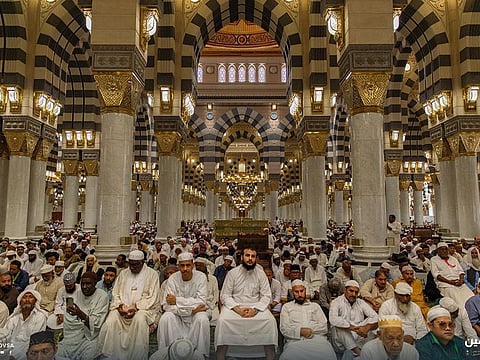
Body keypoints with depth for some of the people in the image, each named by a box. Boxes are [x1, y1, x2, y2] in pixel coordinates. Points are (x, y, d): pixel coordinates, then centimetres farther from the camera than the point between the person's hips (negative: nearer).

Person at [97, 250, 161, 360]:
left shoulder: (152, 274, 2)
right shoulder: (123, 274, 17)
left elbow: (152, 298, -4)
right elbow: (115, 294, 14)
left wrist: (135, 307, -16)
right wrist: (120, 305, -7)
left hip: (143, 308, -3)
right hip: (122, 308, 4)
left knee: (140, 319, -36)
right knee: (110, 321, -26)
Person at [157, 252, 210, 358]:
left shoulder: (201, 277, -12)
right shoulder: (172, 279, -9)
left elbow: (201, 302, -21)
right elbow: (166, 305, -16)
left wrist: (177, 300, -21)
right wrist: (191, 308, -25)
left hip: (196, 312, -1)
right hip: (178, 313, 1)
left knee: (202, 319, -32)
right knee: (165, 319, -27)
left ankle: (201, 354, -11)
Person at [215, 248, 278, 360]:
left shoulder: (260, 273, 2)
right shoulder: (232, 273, 0)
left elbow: (266, 296, 0)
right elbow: (225, 295, -2)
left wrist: (255, 309, -17)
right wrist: (237, 309, -17)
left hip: (256, 306, 1)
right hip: (234, 306, 0)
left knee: (271, 321, -26)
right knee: (222, 320, -29)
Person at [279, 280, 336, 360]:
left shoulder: (315, 306, 24)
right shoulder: (286, 307, 19)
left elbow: (324, 327, 12)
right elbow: (284, 329, 5)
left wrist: (311, 330, -7)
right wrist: (300, 331, -12)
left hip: (317, 338, 2)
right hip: (296, 341, -1)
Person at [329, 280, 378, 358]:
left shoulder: (361, 303, 13)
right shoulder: (337, 302, -1)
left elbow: (375, 317, 1)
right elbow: (333, 320, -20)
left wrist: (366, 328, -19)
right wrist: (353, 328, -26)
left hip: (359, 338, 3)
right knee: (339, 327, -33)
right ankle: (358, 352, -31)